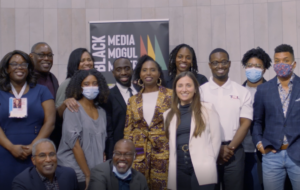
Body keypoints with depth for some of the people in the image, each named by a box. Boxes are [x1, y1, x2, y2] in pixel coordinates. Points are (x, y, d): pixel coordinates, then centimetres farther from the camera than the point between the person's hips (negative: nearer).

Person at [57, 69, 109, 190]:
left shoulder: (101, 112, 8)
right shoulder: (73, 109, -8)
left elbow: (101, 143, 12)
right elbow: (74, 144, -13)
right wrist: (88, 174, -13)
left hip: (97, 173, 5)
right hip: (75, 175, -5)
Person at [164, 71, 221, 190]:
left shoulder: (207, 108, 4)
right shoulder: (168, 114, 14)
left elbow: (216, 139, 2)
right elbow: (169, 143, 14)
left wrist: (208, 164, -2)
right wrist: (172, 166, 4)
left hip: (202, 170, -3)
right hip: (179, 171, 3)